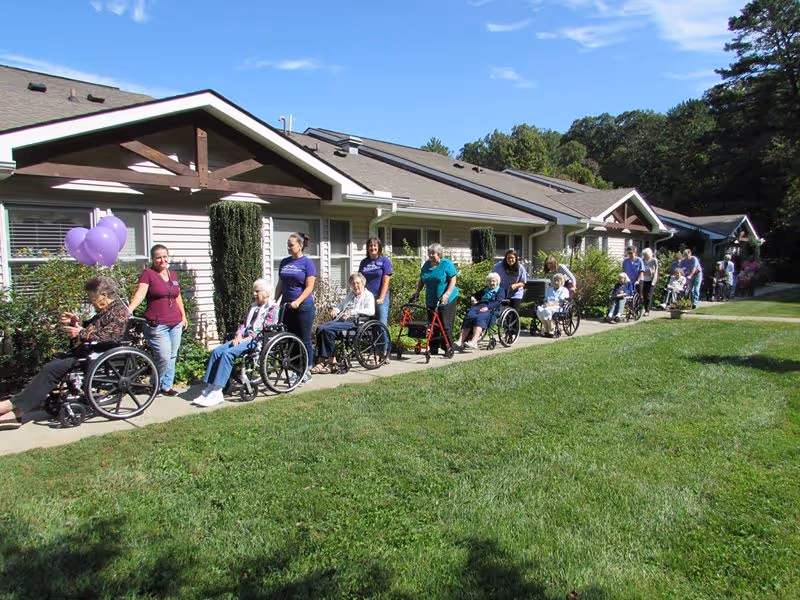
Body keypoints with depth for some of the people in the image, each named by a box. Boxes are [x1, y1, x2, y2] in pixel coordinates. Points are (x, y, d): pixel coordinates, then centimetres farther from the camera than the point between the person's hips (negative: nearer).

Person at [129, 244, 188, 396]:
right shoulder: (148, 273, -5)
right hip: (157, 325, -6)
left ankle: (166, 386, 21)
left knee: (172, 357, 9)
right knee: (164, 358, -8)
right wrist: (129, 309, -33)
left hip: (176, 323, 6)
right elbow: (140, 293, -18)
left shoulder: (173, 275, 13)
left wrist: (183, 316, 22)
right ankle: (156, 385, 15)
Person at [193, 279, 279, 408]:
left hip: (257, 340, -7)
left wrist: (247, 339, -15)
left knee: (228, 353, -28)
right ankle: (209, 389, -18)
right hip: (244, 339, 8)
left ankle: (216, 393, -27)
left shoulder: (272, 308, 2)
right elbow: (243, 324, 17)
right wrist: (238, 337, -3)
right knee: (216, 351, -16)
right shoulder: (252, 306, 25)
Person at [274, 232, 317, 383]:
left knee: (304, 340, 1)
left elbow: (309, 287, -11)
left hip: (303, 306, -5)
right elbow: (280, 284, 15)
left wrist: (298, 301, -22)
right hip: (286, 306, 5)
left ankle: (307, 371, 10)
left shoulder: (307, 262, -5)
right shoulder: (284, 262, 11)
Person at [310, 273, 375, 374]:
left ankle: (331, 361, -20)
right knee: (320, 328, -19)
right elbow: (341, 304, 38)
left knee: (328, 329, -29)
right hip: (340, 319, 8)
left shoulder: (368, 295, 5)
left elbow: (371, 311, -12)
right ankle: (320, 361, -22)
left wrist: (352, 312, -18)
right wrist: (335, 309, 13)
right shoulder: (350, 294, 29)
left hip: (353, 322, -7)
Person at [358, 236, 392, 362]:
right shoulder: (364, 262, 13)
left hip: (380, 297, -4)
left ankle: (385, 353, -5)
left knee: (382, 324, -8)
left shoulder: (385, 260, 2)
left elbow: (385, 281, -5)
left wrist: (381, 298, -11)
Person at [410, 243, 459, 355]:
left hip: (446, 300, -6)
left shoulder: (447, 264, -7)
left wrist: (446, 294, -20)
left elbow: (453, 280, -11)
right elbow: (421, 280, 17)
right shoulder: (426, 265, 11)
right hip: (431, 301, 6)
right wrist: (416, 292, 6)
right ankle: (433, 349, 14)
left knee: (445, 325, -5)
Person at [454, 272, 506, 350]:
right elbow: (475, 295, 45)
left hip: (490, 309, -5)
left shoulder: (501, 290, 17)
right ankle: (460, 342, -41)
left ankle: (474, 342, -53)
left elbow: (498, 302, 0)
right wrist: (472, 298, 18)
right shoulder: (485, 290, 36)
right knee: (468, 317, -26)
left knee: (479, 318, -37)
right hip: (478, 306, 5)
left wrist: (487, 307, -17)